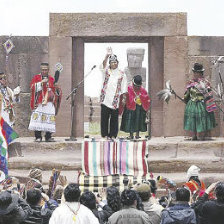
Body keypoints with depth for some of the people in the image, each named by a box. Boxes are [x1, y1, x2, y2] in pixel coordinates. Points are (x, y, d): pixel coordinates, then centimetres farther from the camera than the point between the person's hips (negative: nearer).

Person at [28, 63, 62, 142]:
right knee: (37, 117, -13)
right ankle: (38, 137, -10)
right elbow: (32, 87, -6)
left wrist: (56, 88, -2)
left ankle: (48, 137, 1)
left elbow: (55, 91, 20)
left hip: (49, 103, 2)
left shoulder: (51, 79, 16)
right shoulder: (36, 78, 9)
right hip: (39, 103, -2)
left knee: (49, 119, -5)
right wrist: (41, 82, -15)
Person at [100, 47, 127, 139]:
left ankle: (113, 135, 9)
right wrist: (107, 55, -31)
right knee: (104, 117, -2)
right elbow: (103, 65, -16)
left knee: (114, 118, 2)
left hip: (115, 101, 0)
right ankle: (105, 135, 4)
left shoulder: (122, 74, 8)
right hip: (105, 99, 0)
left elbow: (123, 89, 9)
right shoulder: (106, 71, 7)